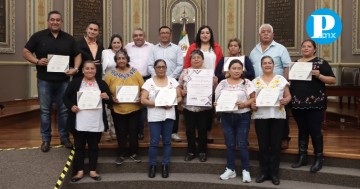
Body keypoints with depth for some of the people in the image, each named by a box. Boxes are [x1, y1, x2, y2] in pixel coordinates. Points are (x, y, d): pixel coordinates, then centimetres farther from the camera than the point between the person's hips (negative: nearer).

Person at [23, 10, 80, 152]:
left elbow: (77, 55, 9)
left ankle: (64, 138, 19)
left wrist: (75, 68, -9)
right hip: (44, 80, -1)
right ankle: (46, 139, 16)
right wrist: (37, 61, -15)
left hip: (63, 81, 1)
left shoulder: (69, 38, 7)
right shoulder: (38, 36, 1)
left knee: (64, 110, 7)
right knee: (45, 110, 6)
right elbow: (26, 52, 2)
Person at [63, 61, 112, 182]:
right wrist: (71, 106, -12)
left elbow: (110, 100, 10)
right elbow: (66, 97, 6)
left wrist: (107, 97, -13)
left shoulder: (102, 83, 7)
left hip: (96, 123, 1)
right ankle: (79, 171, 19)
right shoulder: (75, 83, 3)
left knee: (94, 147, 9)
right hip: (79, 123, -1)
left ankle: (92, 171, 20)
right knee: (79, 147, 8)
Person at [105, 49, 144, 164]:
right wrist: (112, 98, -17)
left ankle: (133, 153, 27)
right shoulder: (110, 74, -1)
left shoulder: (135, 72, 0)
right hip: (118, 110, 0)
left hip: (134, 109, 0)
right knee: (121, 133, 9)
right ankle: (121, 154, 25)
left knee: (133, 132, 10)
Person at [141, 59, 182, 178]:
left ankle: (165, 165, 20)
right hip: (154, 117, -2)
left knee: (167, 141, 8)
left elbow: (179, 97, 5)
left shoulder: (172, 81, 5)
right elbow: (143, 100, -7)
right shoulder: (149, 82, -1)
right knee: (154, 142, 0)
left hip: (169, 115, 2)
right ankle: (152, 165, 17)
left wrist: (172, 103, -16)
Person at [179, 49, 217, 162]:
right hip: (188, 106, 1)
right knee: (189, 130, 8)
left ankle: (202, 152, 22)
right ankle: (191, 152, 23)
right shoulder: (185, 72, 3)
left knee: (202, 130, 8)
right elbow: (179, 87, 7)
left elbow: (214, 90, 2)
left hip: (204, 107, -1)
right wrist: (181, 92, -13)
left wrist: (215, 83, -17)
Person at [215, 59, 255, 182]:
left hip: (243, 116, -2)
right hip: (226, 116, 3)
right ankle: (230, 169, 18)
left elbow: (253, 98, -4)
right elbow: (217, 99, 9)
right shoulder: (223, 83, 7)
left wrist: (244, 104, -20)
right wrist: (217, 104, -11)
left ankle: (246, 170, 11)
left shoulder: (247, 82, -1)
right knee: (230, 144, 8)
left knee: (242, 144, -1)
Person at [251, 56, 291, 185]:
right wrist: (252, 105, -12)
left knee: (275, 145, 3)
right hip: (260, 116, 1)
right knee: (263, 146, 4)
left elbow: (288, 96, 7)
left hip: (277, 116, 0)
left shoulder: (281, 79, 6)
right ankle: (264, 172, 16)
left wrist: (286, 100, -15)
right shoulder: (255, 81, 8)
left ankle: (274, 173, 14)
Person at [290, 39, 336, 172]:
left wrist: (319, 76, -20)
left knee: (315, 130, -1)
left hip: (315, 104, -4)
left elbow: (333, 80, -4)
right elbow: (289, 79, 19)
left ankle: (319, 159, 11)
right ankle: (302, 157, 20)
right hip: (298, 103, 4)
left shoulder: (321, 62, 0)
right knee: (302, 130, 11)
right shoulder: (295, 63, 13)